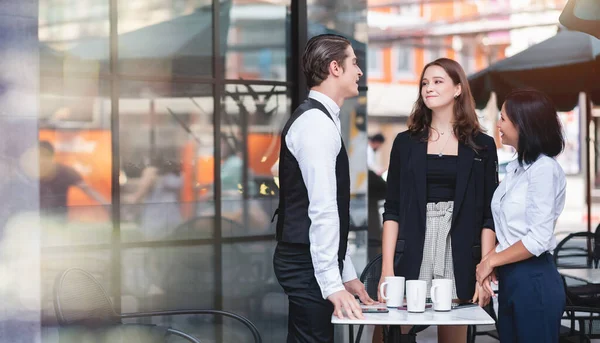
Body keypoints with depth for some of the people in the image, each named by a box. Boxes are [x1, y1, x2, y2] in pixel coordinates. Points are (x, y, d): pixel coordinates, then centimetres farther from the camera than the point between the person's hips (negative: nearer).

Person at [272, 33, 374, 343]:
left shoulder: (322, 119, 17)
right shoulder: (316, 123, -15)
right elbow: (322, 210, -22)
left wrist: (346, 273, 19)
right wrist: (333, 283, -24)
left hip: (306, 262, 10)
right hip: (308, 263, -10)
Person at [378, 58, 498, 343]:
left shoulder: (481, 146, 6)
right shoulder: (406, 143, 8)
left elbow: (488, 216, 3)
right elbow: (392, 211, 5)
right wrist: (387, 269, -4)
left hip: (459, 259, -1)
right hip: (412, 258, 1)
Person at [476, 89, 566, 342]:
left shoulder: (544, 169, -14)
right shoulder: (516, 168, 13)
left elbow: (538, 240, -19)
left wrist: (492, 260, -9)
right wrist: (489, 260, 1)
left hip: (534, 281, -8)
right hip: (510, 280, 8)